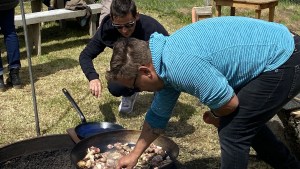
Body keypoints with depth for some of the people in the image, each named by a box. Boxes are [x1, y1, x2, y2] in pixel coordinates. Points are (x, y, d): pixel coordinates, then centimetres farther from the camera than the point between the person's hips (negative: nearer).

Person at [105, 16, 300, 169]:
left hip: (283, 62, -9)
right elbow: (158, 116, 17)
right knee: (247, 122, 24)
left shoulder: (180, 66, -28)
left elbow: (230, 103, -21)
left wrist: (213, 115, 3)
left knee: (233, 133, -5)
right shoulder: (167, 59, 6)